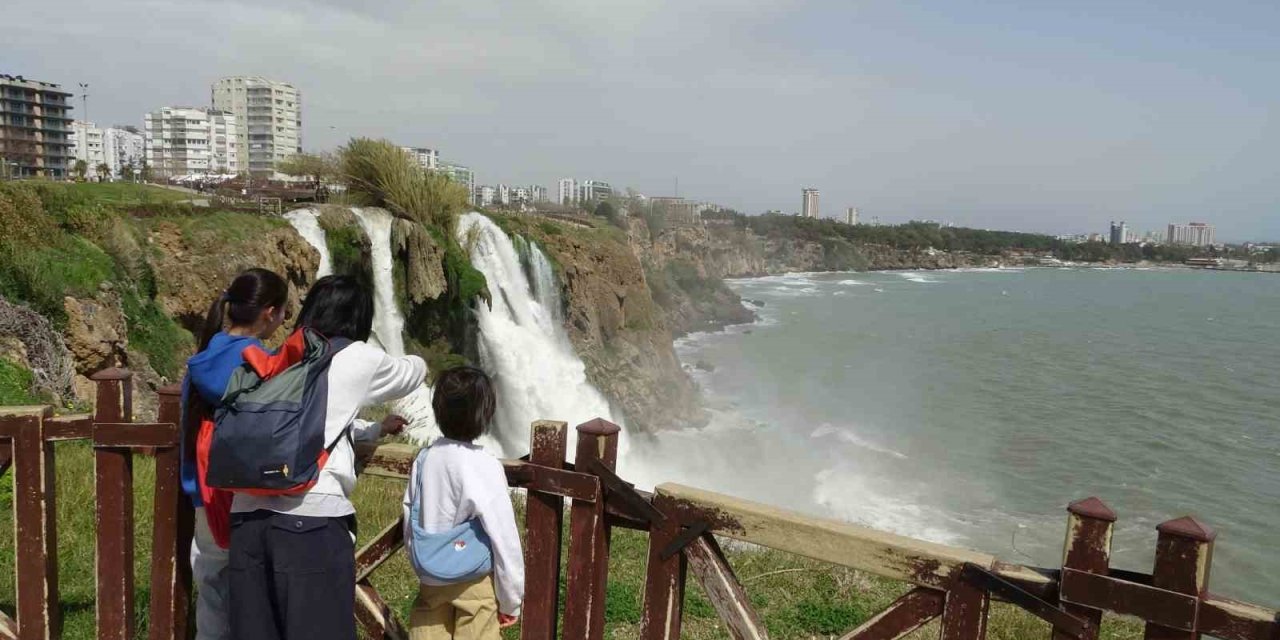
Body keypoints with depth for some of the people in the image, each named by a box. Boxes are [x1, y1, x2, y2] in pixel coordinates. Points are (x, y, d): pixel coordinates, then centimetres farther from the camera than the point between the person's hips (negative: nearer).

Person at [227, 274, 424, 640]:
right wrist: (419, 364, 48)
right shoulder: (357, 359, 5)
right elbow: (409, 374, 25)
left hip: (247, 514, 6)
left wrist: (375, 429, 46)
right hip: (312, 516, -6)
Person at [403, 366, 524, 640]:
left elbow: (409, 520, 5)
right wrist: (511, 599, -7)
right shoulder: (484, 466, -21)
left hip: (430, 578, 5)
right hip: (473, 581, -5)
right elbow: (503, 536, -18)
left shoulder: (424, 458, -5)